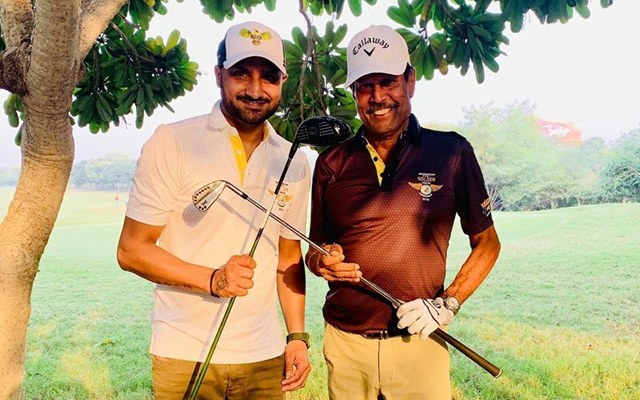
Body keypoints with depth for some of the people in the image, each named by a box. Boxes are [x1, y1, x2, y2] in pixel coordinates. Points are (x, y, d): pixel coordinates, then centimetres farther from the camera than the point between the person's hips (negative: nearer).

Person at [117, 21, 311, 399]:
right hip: (184, 355, -3)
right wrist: (212, 279, -21)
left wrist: (298, 336, 4)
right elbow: (131, 250, -9)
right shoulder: (172, 142, -9)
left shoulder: (294, 162, 4)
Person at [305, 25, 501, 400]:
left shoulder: (452, 152, -3)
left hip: (418, 341, -2)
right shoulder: (331, 163, 3)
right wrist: (323, 262, -11)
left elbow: (487, 242, 3)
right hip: (344, 342, 2)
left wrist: (448, 303, -8)